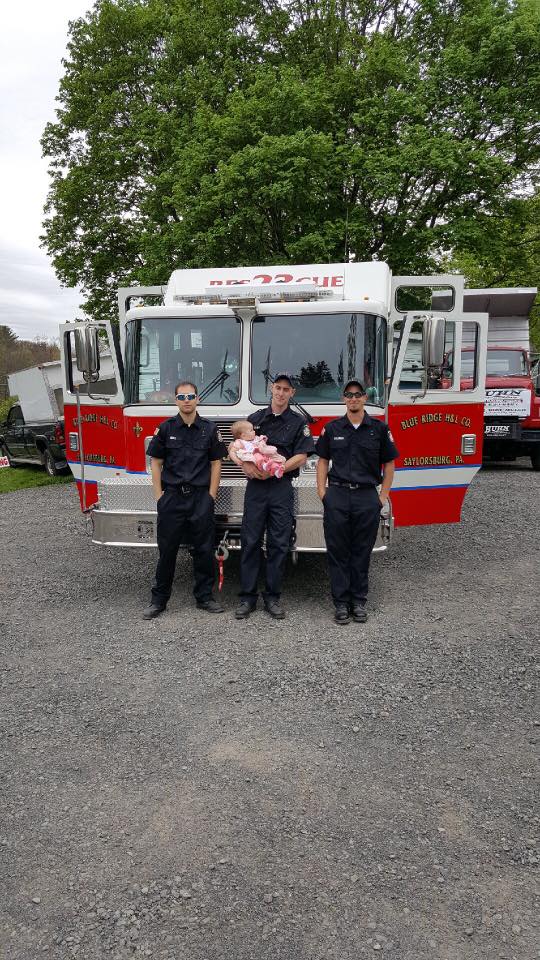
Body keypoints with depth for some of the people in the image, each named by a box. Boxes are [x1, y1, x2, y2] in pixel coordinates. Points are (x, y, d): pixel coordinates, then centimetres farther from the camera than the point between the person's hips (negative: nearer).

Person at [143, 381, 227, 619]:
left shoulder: (209, 429, 3)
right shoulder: (166, 428, 2)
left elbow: (216, 463, 4)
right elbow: (156, 463, 4)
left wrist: (211, 496, -1)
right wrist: (159, 496, -2)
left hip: (200, 497, 1)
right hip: (172, 497, 0)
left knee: (204, 550, 5)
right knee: (167, 549, 5)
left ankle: (204, 597, 18)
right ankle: (159, 599, 15)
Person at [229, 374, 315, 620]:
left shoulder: (298, 423, 4)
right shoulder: (255, 419, 10)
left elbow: (301, 457, -6)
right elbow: (233, 449, 8)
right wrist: (244, 464, -12)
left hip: (282, 489, -1)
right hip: (255, 488, 1)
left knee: (278, 544, 2)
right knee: (250, 542, 1)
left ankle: (272, 597, 12)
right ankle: (247, 597, 8)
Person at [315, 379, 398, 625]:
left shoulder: (379, 428, 3)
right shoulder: (332, 428, 6)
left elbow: (388, 463, 7)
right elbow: (323, 460, 9)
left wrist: (383, 495, 2)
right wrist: (322, 491, 0)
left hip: (367, 497, 0)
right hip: (337, 496, 1)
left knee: (362, 552, 6)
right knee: (337, 551, 3)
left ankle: (359, 602, 17)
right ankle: (341, 602, 11)